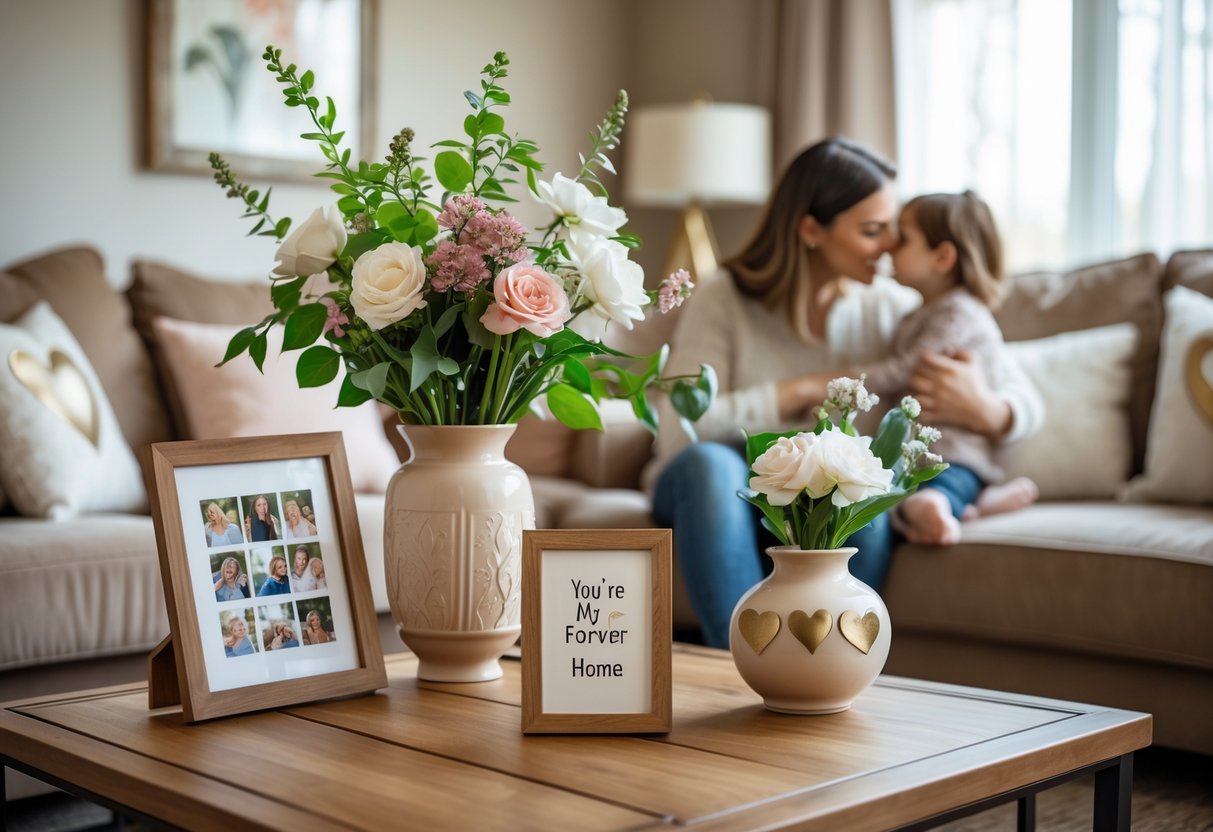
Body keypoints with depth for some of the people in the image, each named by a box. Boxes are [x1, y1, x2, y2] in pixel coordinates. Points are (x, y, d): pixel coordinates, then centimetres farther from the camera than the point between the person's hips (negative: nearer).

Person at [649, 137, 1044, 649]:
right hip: (714, 494, -1)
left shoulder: (891, 308, -2)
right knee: (710, 462, -37)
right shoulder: (723, 300, -10)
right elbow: (678, 433, -23)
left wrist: (987, 412, -25)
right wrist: (802, 391, -20)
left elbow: (1026, 403, 0)